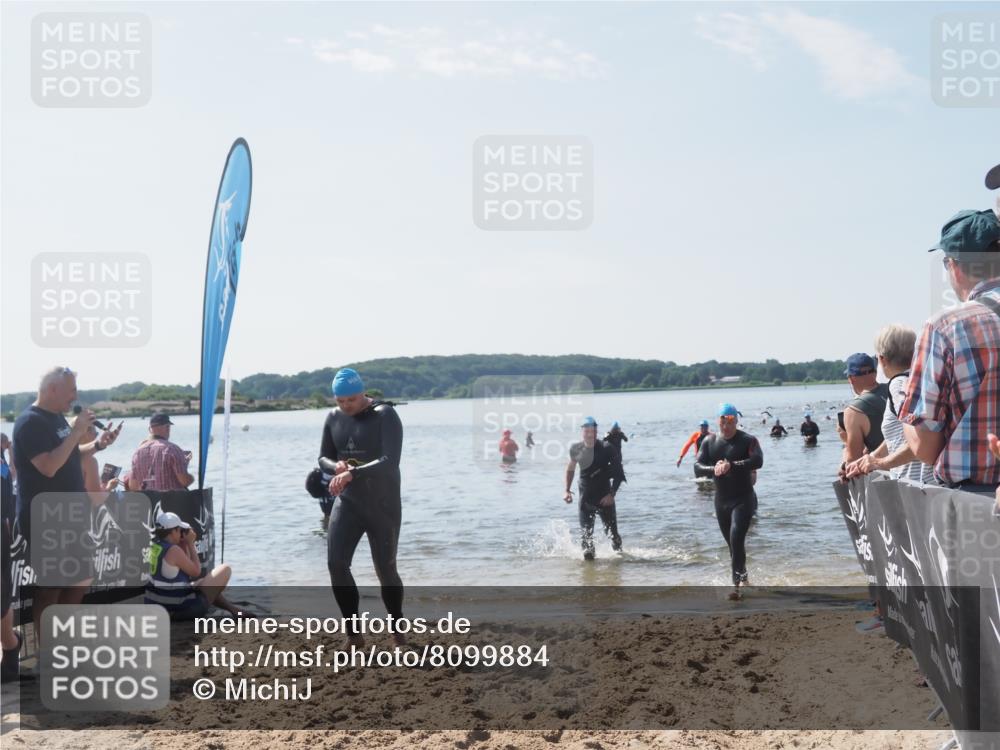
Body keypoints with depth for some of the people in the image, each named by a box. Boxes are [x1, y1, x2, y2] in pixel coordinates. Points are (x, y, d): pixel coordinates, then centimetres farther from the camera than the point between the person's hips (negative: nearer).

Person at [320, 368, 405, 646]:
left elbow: (390, 462, -25)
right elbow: (323, 457, 14)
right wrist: (336, 466, -11)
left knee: (385, 570, 4)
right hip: (347, 503, 4)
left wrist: (352, 473, -36)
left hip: (383, 507, -4)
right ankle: (354, 631, 2)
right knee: (336, 564, -10)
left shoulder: (385, 415, -14)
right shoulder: (333, 418, 4)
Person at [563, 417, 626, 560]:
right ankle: (588, 554, 4)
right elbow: (570, 468, 17)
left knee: (611, 530, 5)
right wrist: (567, 490, 10)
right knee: (585, 531, -5)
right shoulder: (576, 449, -2)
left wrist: (612, 494, -13)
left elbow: (618, 474, -6)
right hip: (586, 497, 2)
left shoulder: (606, 448, -11)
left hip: (604, 497, -2)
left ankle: (619, 552, 29)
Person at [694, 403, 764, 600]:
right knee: (733, 542, 14)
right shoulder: (709, 442, 4)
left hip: (743, 499, -4)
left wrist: (731, 465, -35)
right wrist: (713, 469, -26)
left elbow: (757, 461, -26)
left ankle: (737, 583, -16)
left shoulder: (748, 441, -8)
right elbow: (697, 467, -5)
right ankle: (743, 578, 32)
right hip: (721, 500, 5)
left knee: (737, 538, -20)